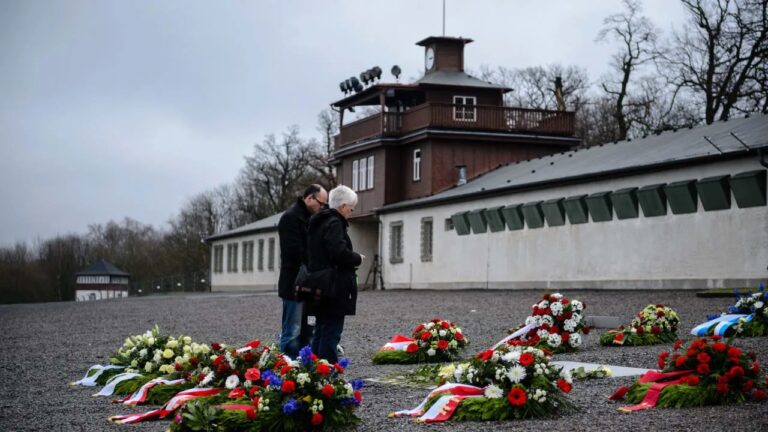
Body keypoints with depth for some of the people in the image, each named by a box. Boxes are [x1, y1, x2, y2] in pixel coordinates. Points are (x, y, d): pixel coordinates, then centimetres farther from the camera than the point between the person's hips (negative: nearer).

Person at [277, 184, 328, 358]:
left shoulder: (309, 218, 18)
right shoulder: (291, 217, -12)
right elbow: (295, 252, -21)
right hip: (295, 284, -9)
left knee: (307, 331, 12)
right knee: (292, 333, -7)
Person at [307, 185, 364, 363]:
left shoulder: (318, 222, 16)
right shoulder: (334, 223, -14)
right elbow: (339, 252, -25)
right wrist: (357, 258, -7)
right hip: (334, 288, -10)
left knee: (321, 330, 15)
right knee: (331, 331, -7)